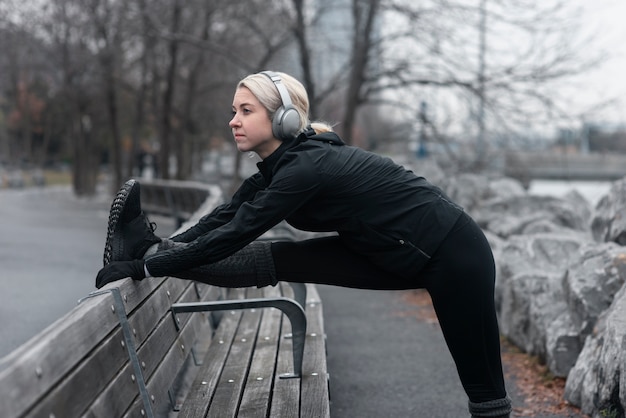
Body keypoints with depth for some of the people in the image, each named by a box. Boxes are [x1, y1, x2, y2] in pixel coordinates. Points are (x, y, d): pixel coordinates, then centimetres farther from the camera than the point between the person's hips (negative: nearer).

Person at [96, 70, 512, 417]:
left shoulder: (306, 168, -26)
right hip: (399, 255, 8)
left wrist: (147, 268, -20)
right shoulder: (285, 162, 0)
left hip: (451, 251, -8)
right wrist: (156, 254, -1)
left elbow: (233, 235, -25)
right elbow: (225, 218, 4)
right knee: (277, 260, -2)